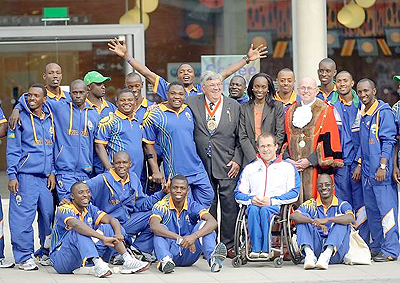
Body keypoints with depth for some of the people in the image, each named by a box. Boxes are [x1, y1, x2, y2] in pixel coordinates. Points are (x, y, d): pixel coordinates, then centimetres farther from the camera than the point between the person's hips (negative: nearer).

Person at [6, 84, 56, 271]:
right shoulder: (20, 119, 0)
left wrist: (52, 172, 10)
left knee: (48, 213, 5)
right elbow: (12, 150, -3)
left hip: (45, 177, 5)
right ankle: (24, 256, -2)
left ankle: (47, 252, 19)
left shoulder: (50, 119, 14)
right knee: (23, 215, -7)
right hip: (25, 175, -5)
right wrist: (12, 176, -9)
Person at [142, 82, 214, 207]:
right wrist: (155, 171, -9)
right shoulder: (155, 114, -5)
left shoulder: (188, 111, 10)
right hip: (174, 172, -5)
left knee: (208, 197, 3)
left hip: (196, 168, 5)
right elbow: (149, 144, -4)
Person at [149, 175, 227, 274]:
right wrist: (179, 238, -39)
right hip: (170, 252, -1)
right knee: (161, 229, -25)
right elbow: (154, 226, -27)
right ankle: (165, 260, -53)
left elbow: (213, 222, -20)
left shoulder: (193, 206, -2)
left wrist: (194, 236, -38)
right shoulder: (162, 206, -5)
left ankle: (212, 258, -46)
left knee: (203, 224, -18)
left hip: (189, 255, 1)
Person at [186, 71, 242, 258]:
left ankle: (229, 245, 4)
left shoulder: (234, 106, 6)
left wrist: (237, 160, -2)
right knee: (207, 204, 5)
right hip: (203, 165, 1)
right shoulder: (192, 104, 5)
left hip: (227, 165, -1)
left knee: (229, 204, -3)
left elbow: (241, 137, 7)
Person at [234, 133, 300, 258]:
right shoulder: (249, 168, 25)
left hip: (277, 207, -2)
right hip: (254, 204, 2)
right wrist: (251, 199, -6)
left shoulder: (288, 167, 16)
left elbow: (294, 194, 3)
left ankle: (266, 249, -40)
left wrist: (272, 200, -10)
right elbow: (238, 194, 17)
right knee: (253, 209, -35)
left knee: (265, 210, -37)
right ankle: (255, 249, -41)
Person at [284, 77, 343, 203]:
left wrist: (310, 160, -14)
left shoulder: (325, 111, 0)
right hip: (293, 168, 4)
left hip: (316, 168, -4)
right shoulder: (291, 111, 15)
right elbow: (286, 139, 15)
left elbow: (328, 141, -7)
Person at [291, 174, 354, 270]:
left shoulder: (342, 205, 7)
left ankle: (327, 254, -42)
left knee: (342, 220, -19)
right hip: (315, 247, 2)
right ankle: (309, 255, -34)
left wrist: (327, 220, -32)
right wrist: (313, 221, -28)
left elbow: (351, 218, -18)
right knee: (304, 217, -10)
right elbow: (294, 216, -10)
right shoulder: (311, 205, 11)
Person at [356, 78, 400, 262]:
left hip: (381, 171, -8)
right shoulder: (363, 114, 17)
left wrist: (383, 166, -18)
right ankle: (376, 247, 17)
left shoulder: (384, 112, -7)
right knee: (371, 210, 10)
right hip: (367, 171, 8)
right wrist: (359, 165, 19)